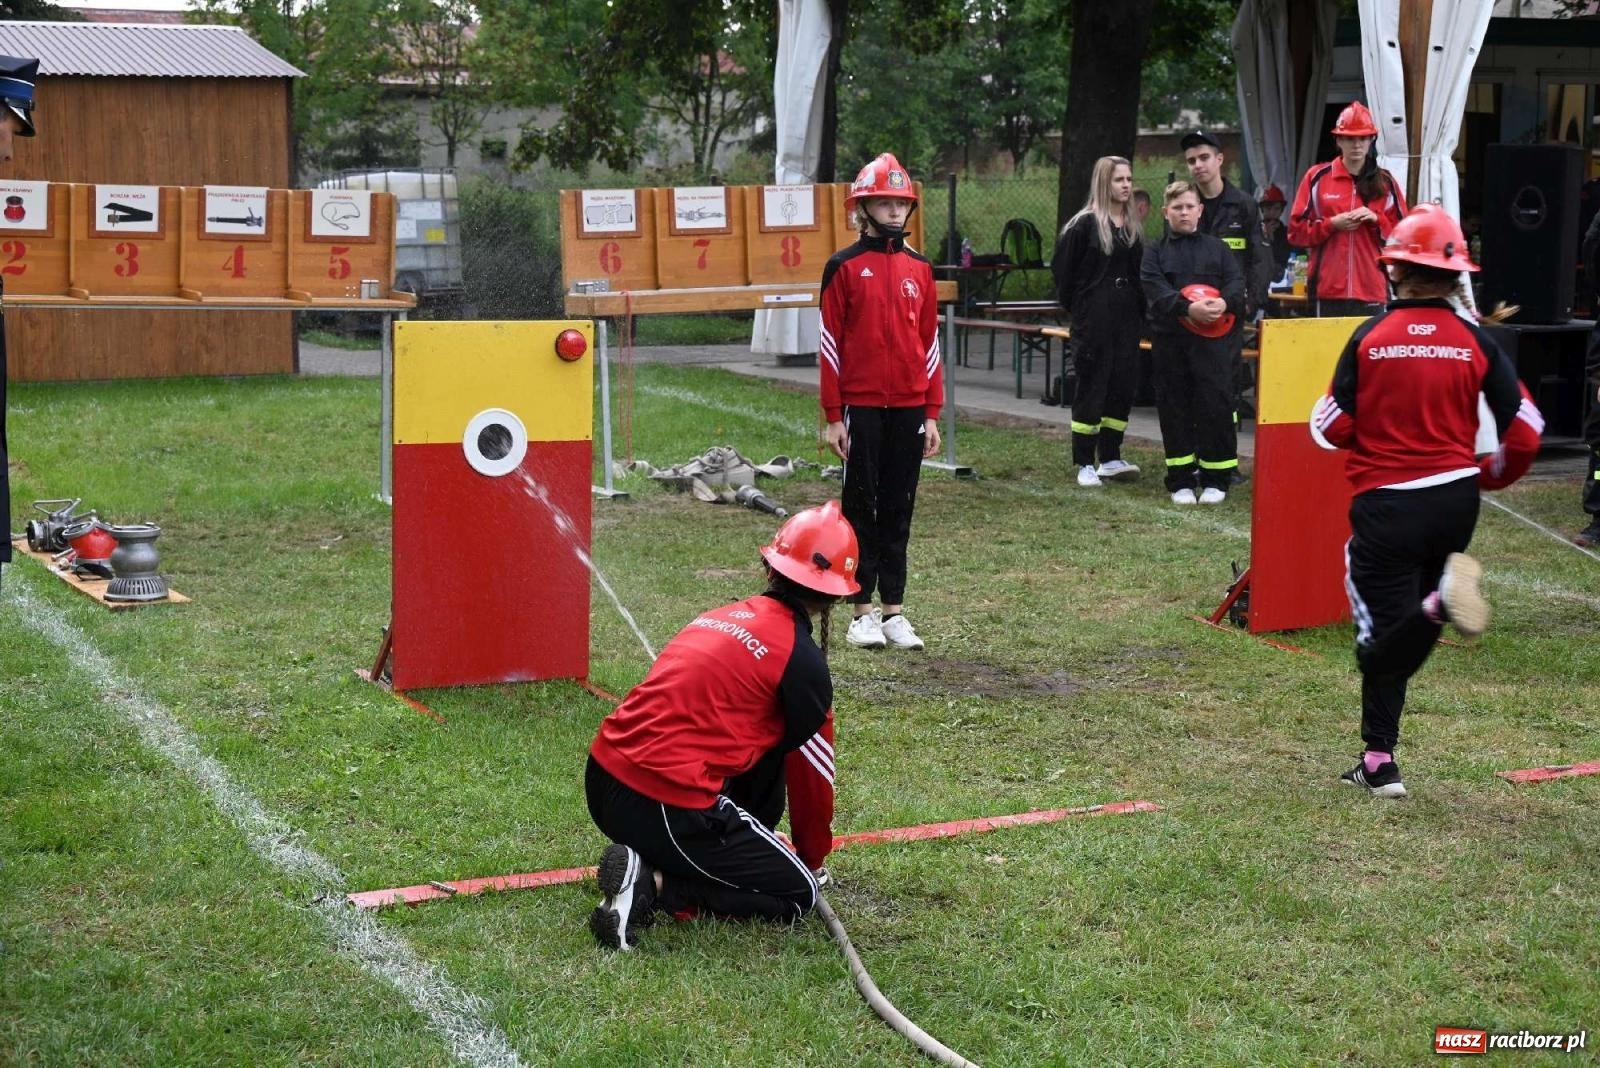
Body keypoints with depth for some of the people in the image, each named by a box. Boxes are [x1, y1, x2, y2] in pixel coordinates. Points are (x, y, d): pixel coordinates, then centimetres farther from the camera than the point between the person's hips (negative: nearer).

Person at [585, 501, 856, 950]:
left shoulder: (724, 616, 17)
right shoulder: (802, 660, -6)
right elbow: (812, 773, 4)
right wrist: (813, 858, 25)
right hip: (665, 807, -8)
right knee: (797, 893, 6)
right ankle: (654, 884, -7)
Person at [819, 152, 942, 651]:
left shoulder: (919, 269, 9)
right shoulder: (845, 267, -2)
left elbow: (929, 343, 10)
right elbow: (831, 344, -3)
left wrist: (932, 413, 6)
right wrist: (833, 416, -6)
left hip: (909, 408, 3)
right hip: (861, 407, -3)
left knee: (899, 509, 7)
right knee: (861, 507, 4)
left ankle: (894, 610, 13)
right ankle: (863, 610, 9)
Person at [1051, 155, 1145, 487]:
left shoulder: (1133, 228, 13)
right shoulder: (1084, 224, -8)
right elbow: (1062, 267, -6)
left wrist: (1141, 309, 9)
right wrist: (1073, 305, -2)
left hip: (1127, 318, 6)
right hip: (1093, 319, -6)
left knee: (1123, 384, 7)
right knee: (1091, 385, -3)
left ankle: (1110, 458, 18)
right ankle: (1084, 463, 3)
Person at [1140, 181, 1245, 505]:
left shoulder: (1216, 248, 11)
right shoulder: (1155, 252, 7)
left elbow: (1236, 281, 2)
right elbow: (1155, 290, -8)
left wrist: (1225, 301, -21)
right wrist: (1188, 308, -23)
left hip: (1213, 338, 0)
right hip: (1170, 340, 0)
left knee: (1216, 404, -3)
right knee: (1174, 407, 4)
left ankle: (1215, 480, 6)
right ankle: (1181, 480, 12)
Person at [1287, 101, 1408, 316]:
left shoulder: (1385, 182, 11)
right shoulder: (1317, 177, 6)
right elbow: (1296, 232, 4)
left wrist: (1376, 220, -6)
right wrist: (1332, 224, -10)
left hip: (1372, 289, 1)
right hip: (1328, 290, -1)